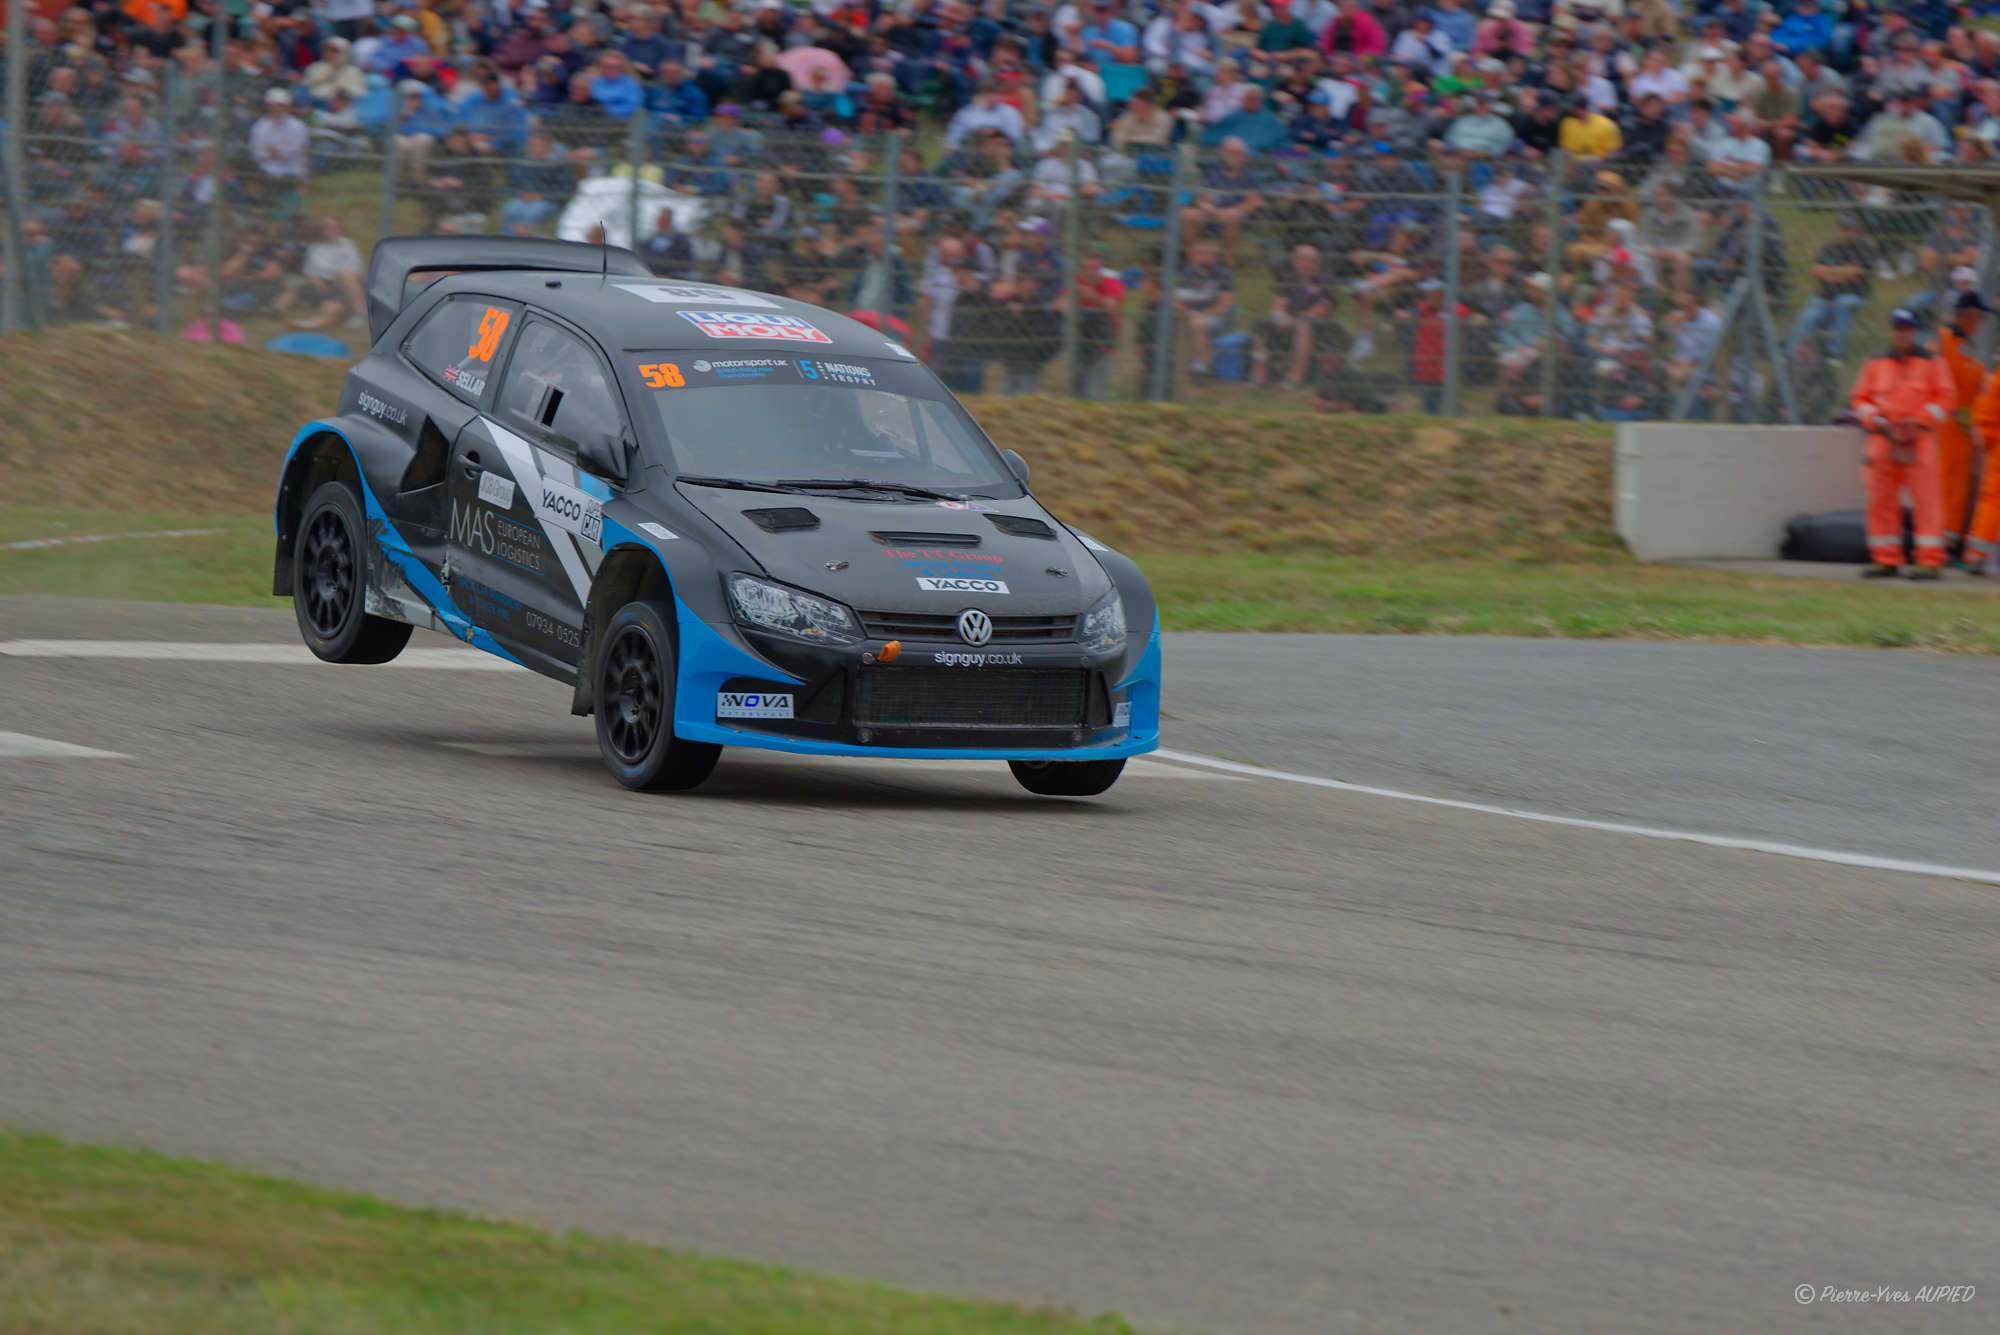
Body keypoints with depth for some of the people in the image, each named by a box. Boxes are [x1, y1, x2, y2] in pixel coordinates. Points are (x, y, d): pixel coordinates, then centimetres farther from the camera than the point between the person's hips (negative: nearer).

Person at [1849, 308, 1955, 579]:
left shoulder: (1931, 362, 4)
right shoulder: (1876, 364, 12)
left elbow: (1946, 397, 1)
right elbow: (1860, 399, 13)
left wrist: (1919, 421, -10)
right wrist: (1877, 421, -5)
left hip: (1920, 442, -4)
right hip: (1883, 440, 4)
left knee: (1925, 499, -9)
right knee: (1881, 500, 4)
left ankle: (1930, 561, -8)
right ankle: (1886, 560, 11)